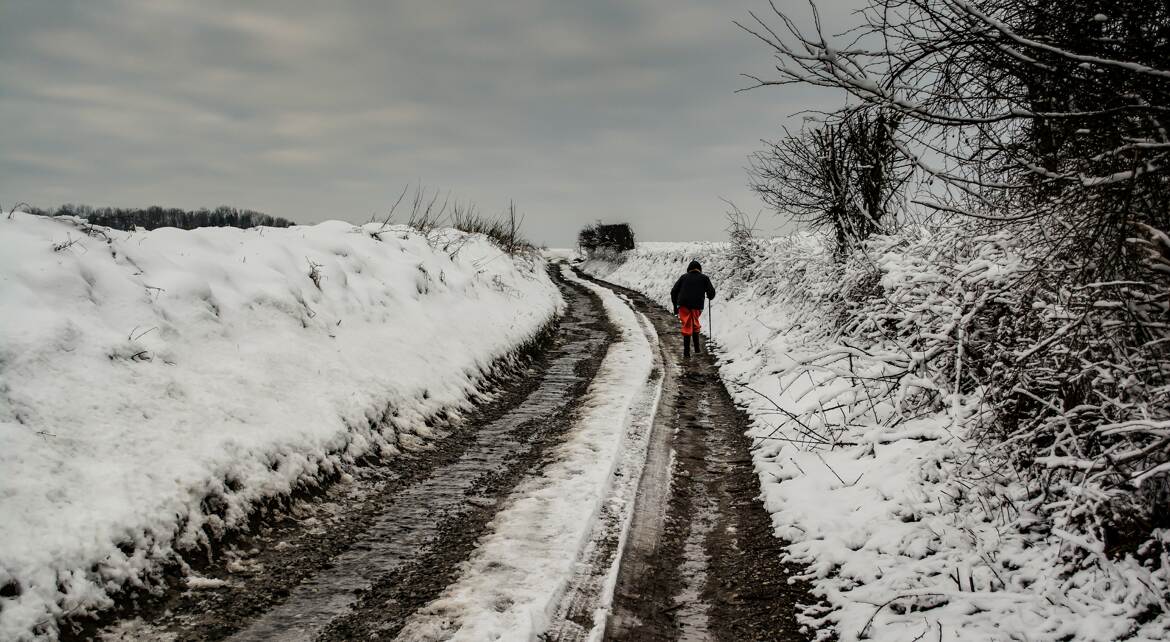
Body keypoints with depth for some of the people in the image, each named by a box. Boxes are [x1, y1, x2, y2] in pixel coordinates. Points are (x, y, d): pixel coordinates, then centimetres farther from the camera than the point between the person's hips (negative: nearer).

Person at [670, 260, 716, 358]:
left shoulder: (683, 277, 18)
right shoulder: (704, 278, 15)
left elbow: (673, 292, 15)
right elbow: (711, 292, 8)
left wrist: (675, 307, 22)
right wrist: (710, 296, 32)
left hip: (683, 305, 0)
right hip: (697, 306, 0)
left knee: (687, 326, 5)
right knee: (695, 325, 21)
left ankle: (686, 351, -5)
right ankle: (697, 348, 23)